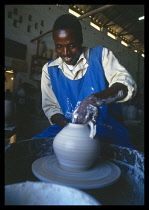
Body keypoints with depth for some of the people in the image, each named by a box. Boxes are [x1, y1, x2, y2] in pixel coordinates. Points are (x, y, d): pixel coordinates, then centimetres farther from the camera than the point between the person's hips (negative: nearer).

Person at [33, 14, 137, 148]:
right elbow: (50, 107, 3)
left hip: (106, 129, -2)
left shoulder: (100, 55, -1)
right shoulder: (49, 69, 5)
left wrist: (95, 100, -32)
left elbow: (126, 84, -13)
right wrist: (67, 125, -18)